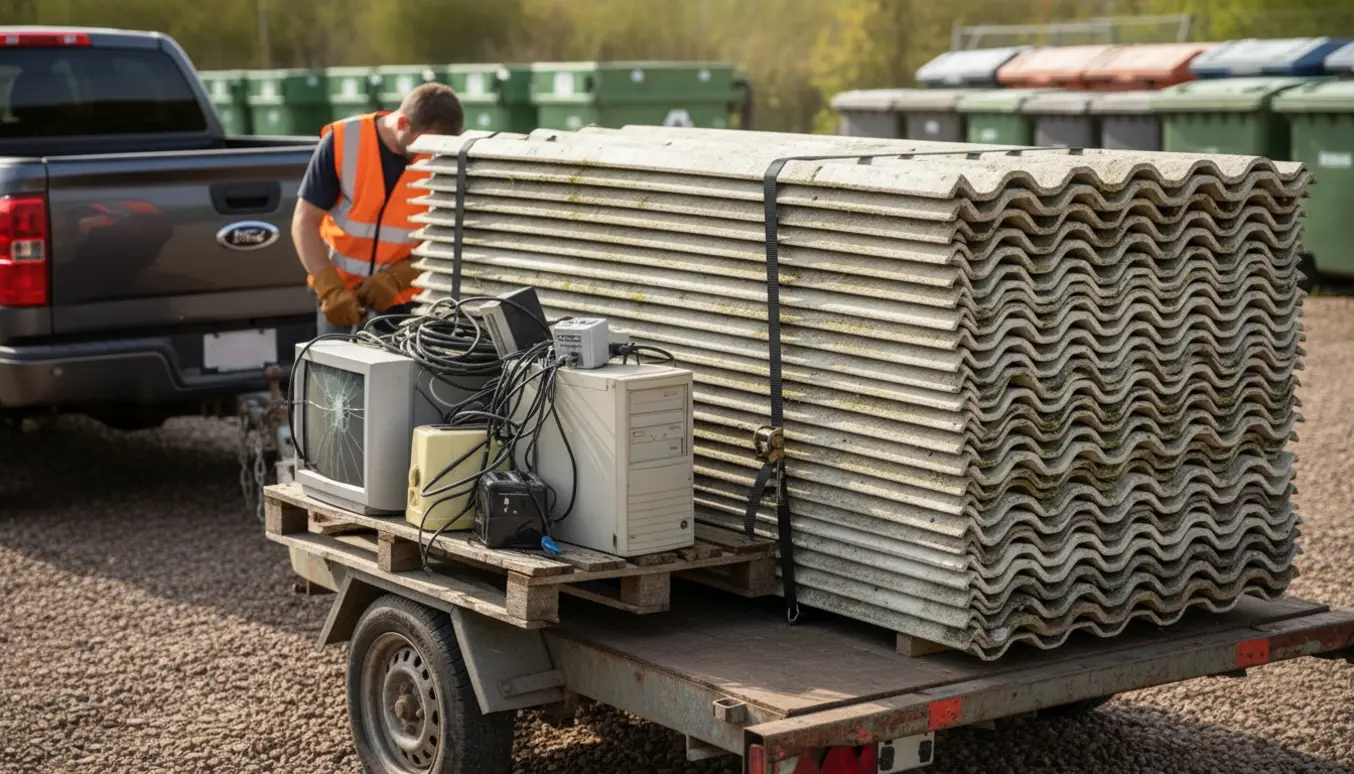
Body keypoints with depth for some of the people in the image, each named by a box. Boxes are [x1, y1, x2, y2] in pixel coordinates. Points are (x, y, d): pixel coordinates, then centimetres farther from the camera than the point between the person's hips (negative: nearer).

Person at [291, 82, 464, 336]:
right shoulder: (342, 142, -13)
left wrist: (395, 278, -21)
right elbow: (305, 222, -9)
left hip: (406, 301, 0)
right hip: (341, 297, 0)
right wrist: (331, 289, -21)